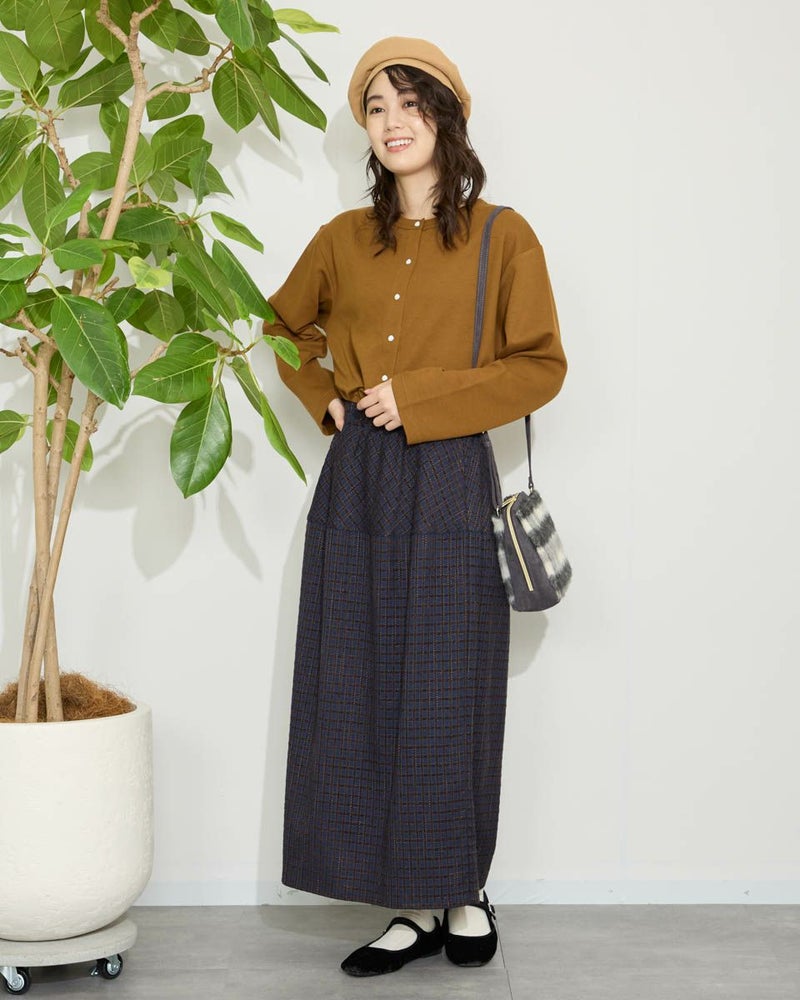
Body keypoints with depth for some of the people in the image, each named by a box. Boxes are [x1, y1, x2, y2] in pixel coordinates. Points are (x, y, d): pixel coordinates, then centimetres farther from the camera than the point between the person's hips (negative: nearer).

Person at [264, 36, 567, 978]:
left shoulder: (501, 236, 0)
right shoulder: (345, 238, 11)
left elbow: (541, 366, -4)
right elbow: (282, 326, 26)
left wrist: (418, 396, -11)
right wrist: (327, 400, 9)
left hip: (449, 485, -4)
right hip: (356, 483, 4)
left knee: (447, 697, -1)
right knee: (360, 695, 2)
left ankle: (463, 892, 18)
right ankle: (414, 906, 13)